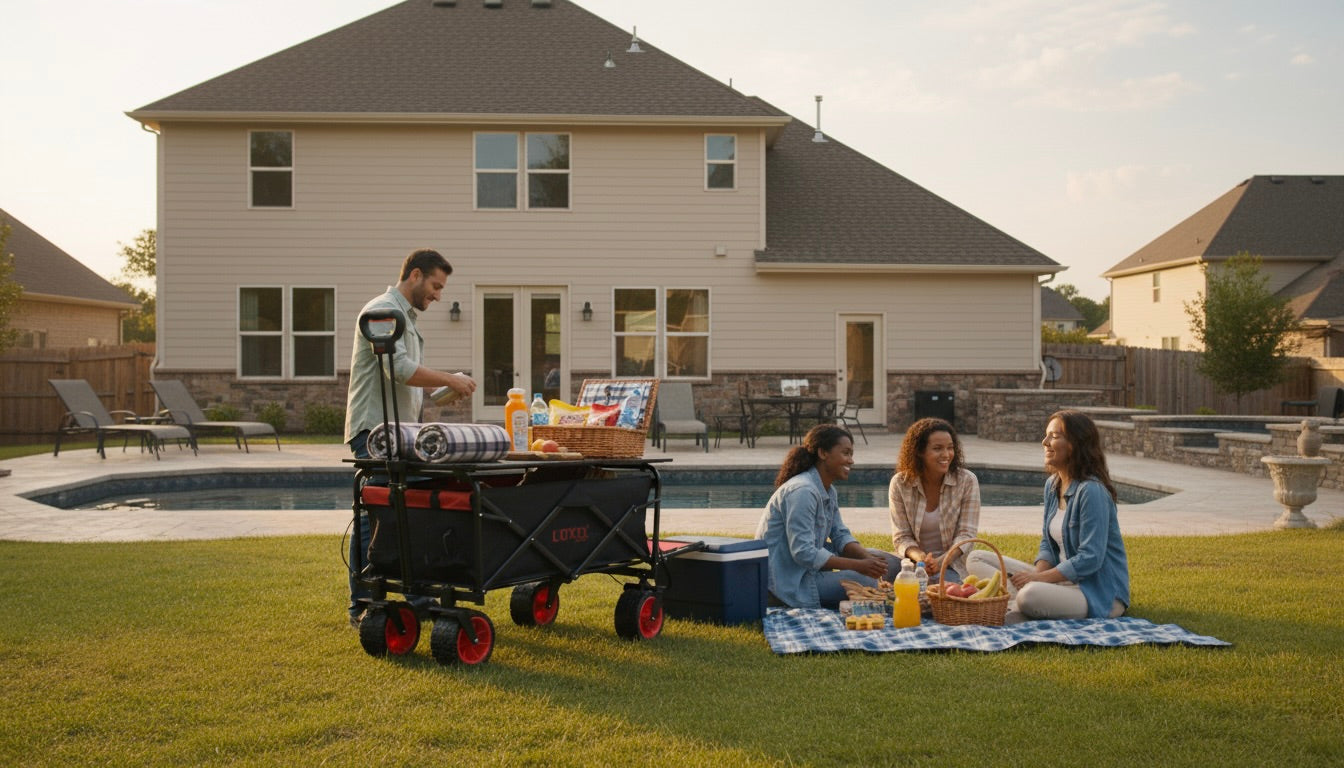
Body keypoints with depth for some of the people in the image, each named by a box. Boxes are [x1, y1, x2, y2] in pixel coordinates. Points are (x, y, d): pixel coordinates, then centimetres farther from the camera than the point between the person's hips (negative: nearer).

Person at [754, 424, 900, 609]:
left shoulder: (828, 490, 11)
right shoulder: (803, 491, -22)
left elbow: (840, 536, 9)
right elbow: (803, 553, -27)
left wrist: (867, 557, -12)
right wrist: (859, 566, -26)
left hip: (810, 567, 10)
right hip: (789, 582, -10)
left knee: (890, 564, 3)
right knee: (862, 581, -26)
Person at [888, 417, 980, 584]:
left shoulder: (967, 481, -5)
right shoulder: (900, 484, -3)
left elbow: (966, 534, -8)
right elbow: (901, 536, -4)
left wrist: (941, 562, -26)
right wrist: (919, 557, -27)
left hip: (952, 564, -1)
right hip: (914, 560, 1)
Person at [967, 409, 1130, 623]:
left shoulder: (1092, 491, -19)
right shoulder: (1052, 485, 8)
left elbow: (1090, 559, -22)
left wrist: (1038, 578, -19)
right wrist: (1038, 573, -8)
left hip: (1101, 592, -9)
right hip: (1063, 579, 9)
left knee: (1030, 596, -40)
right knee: (977, 559, 1)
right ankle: (1015, 605, -21)